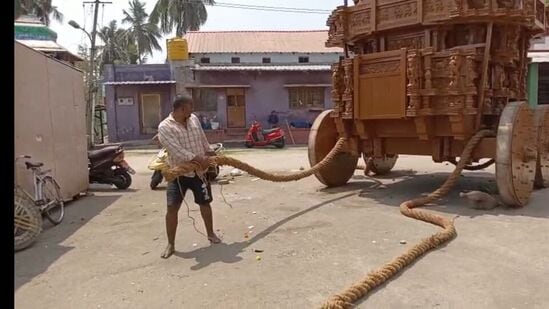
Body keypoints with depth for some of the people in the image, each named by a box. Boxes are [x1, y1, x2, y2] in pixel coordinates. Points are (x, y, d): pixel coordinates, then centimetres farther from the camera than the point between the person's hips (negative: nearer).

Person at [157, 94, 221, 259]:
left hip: (199, 170, 5)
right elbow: (177, 150, -26)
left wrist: (211, 155, 18)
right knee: (172, 207, -6)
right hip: (178, 172, -4)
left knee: (205, 203, 13)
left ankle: (211, 234, 33)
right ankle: (171, 244, 8)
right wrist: (199, 159, -29)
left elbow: (203, 139, 16)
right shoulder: (165, 127, -17)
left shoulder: (194, 119, 2)